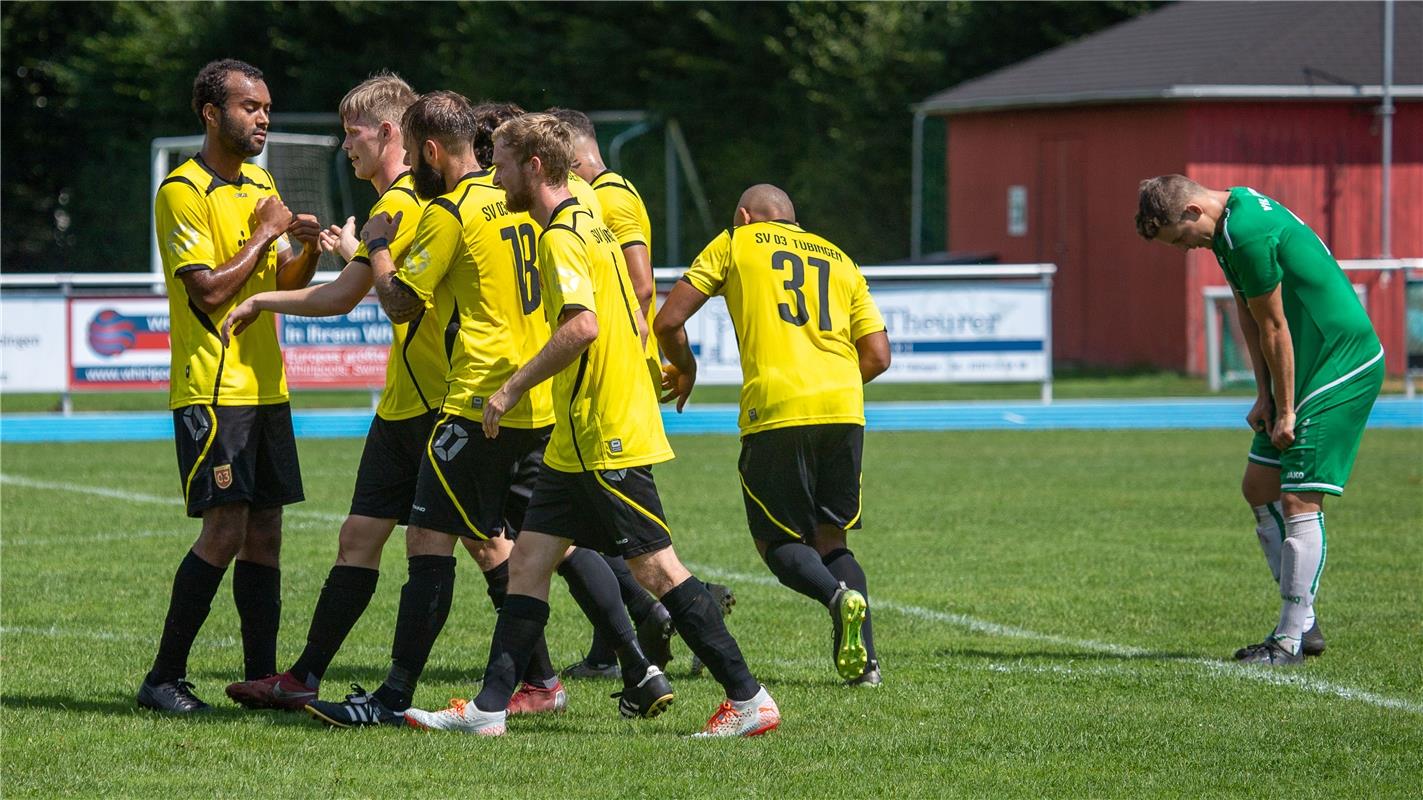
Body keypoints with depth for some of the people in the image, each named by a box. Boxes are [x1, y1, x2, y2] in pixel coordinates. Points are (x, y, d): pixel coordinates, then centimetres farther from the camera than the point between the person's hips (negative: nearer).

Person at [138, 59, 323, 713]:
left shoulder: (261, 185, 16)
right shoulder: (183, 191, -10)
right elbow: (210, 291, -16)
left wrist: (306, 248, -3)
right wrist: (264, 235, -11)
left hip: (265, 385, 8)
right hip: (212, 389, -8)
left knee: (264, 533, 5)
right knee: (226, 531, -13)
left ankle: (261, 677, 8)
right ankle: (164, 678, -6)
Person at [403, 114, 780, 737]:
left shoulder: (562, 235, -15)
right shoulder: (589, 225, 16)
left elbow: (581, 326, -28)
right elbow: (636, 326, 24)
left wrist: (513, 389, -22)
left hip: (606, 440, -10)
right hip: (578, 440, 10)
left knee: (657, 569, -7)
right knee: (528, 560, 7)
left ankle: (749, 700, -3)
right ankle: (489, 708, 6)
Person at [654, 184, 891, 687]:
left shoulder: (735, 243, 13)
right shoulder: (840, 261, 23)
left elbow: (668, 322, 7)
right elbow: (877, 356, 15)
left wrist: (685, 371, 25)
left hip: (776, 413, -4)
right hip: (844, 410, 4)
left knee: (778, 540, 6)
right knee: (830, 539, 15)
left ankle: (837, 595, -25)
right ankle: (864, 660, -3)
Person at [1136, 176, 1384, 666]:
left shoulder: (1248, 235, -23)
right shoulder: (1235, 210, 8)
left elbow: (1274, 327, -18)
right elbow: (1250, 315, 12)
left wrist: (1285, 411, -10)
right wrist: (1264, 396, 8)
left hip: (1342, 365, -11)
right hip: (1311, 370, 11)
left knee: (1299, 501, -12)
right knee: (1259, 488, 11)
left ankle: (1291, 640, -8)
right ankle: (1303, 623, 15)